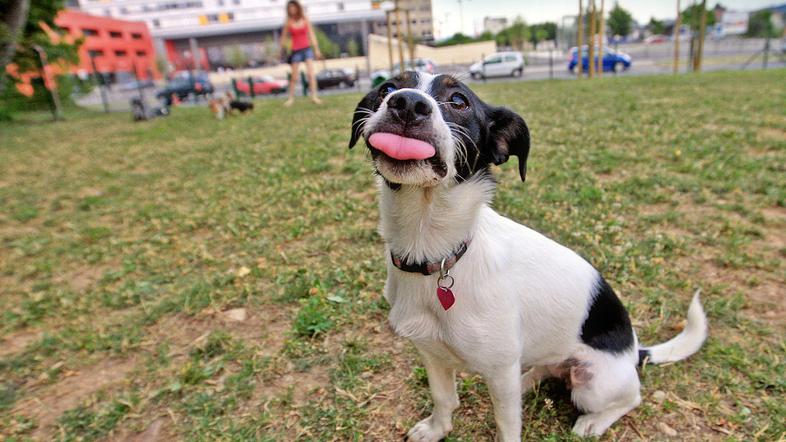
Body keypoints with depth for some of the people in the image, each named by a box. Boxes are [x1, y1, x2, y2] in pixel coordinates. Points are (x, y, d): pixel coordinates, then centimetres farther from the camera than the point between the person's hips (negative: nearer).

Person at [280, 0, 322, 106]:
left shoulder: (305, 20, 3)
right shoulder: (288, 22, 0)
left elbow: (312, 35, 6)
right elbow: (284, 37, 5)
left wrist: (316, 49, 3)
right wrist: (282, 51, 5)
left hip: (307, 49, 1)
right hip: (296, 51, -1)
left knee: (311, 73, -12)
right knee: (294, 77, 3)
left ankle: (314, 96, -12)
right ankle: (291, 98, 15)